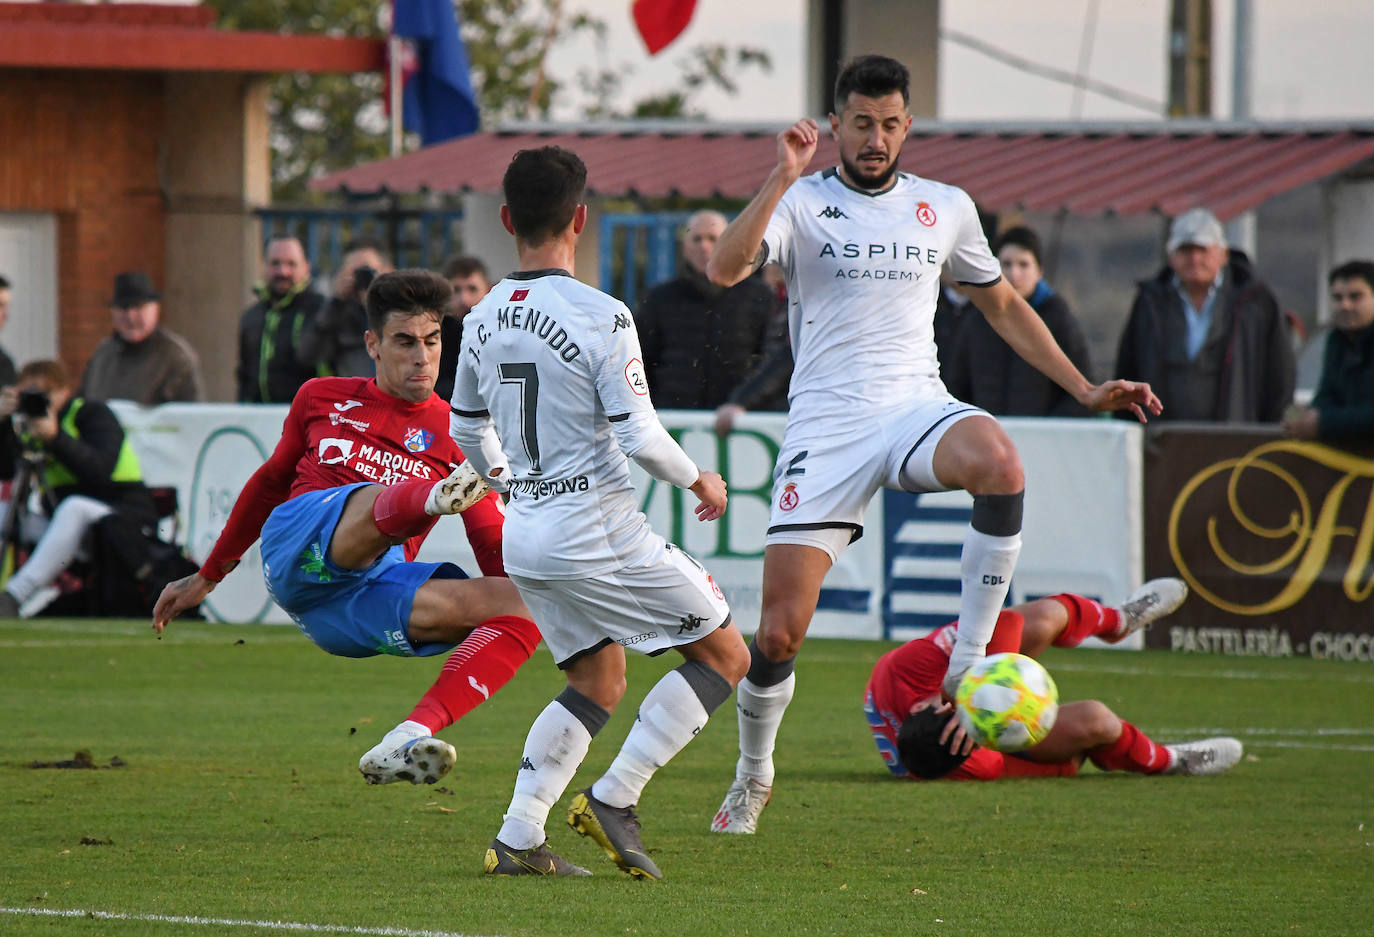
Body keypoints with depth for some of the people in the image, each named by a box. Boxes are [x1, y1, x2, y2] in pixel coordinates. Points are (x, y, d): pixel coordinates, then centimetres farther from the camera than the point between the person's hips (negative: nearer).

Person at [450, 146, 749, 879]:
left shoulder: (484, 319, 5)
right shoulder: (600, 317, -16)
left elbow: (468, 430, 18)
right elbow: (640, 438, -18)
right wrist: (698, 481, 2)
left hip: (527, 537, 8)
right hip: (597, 531, -8)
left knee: (598, 682, 21)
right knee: (724, 654, 4)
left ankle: (518, 838, 9)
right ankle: (615, 798, -5)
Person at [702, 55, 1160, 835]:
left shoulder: (946, 209, 12)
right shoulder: (802, 203, 2)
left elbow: (1003, 305, 25)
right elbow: (725, 269, -16)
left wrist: (1084, 389, 19)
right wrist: (784, 177, -22)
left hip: (917, 405, 2)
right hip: (826, 421, -2)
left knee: (999, 463, -36)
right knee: (781, 629, -7)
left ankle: (970, 660, -22)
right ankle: (754, 776, 21)